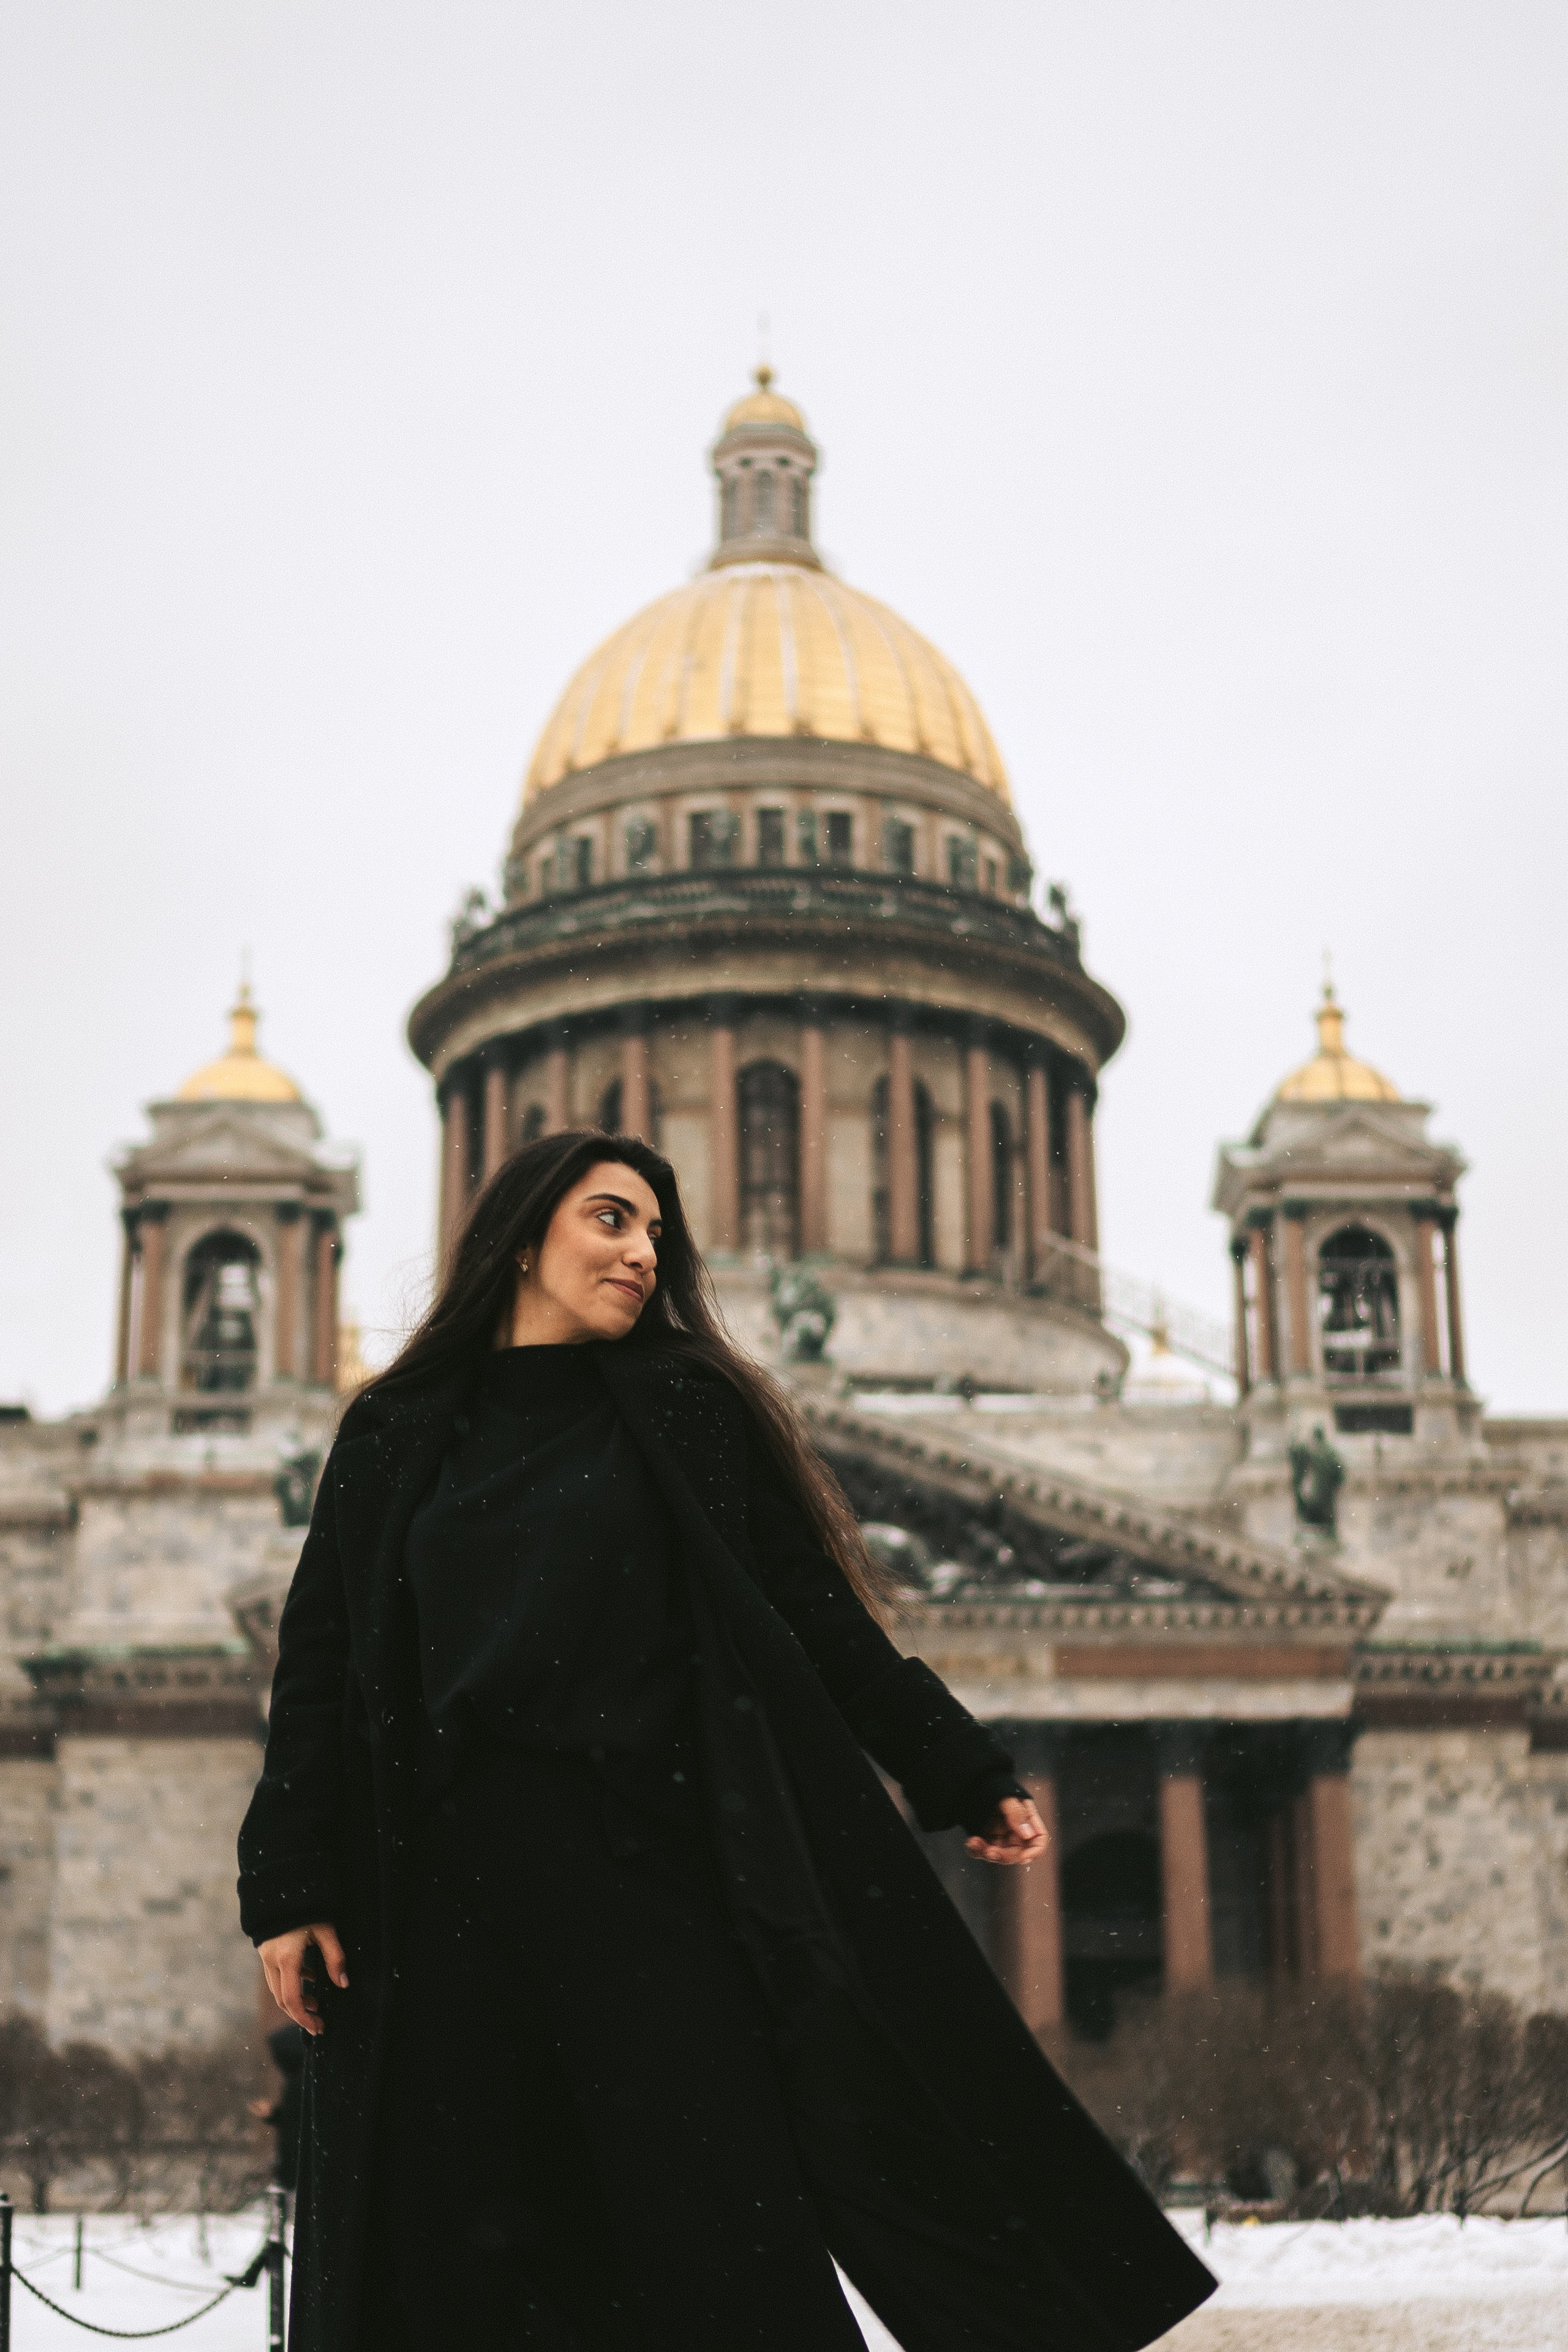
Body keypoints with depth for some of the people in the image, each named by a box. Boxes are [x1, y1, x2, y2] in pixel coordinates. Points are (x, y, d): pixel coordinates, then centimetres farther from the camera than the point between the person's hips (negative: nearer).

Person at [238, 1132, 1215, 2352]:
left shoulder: (687, 1413, 12)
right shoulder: (397, 1435, 14)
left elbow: (821, 1620, 9)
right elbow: (320, 1667, 9)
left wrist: (964, 1776, 3)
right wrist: (289, 1890, 0)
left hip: (651, 1873, -1)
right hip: (446, 1887, 1)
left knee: (731, 2249, -6)